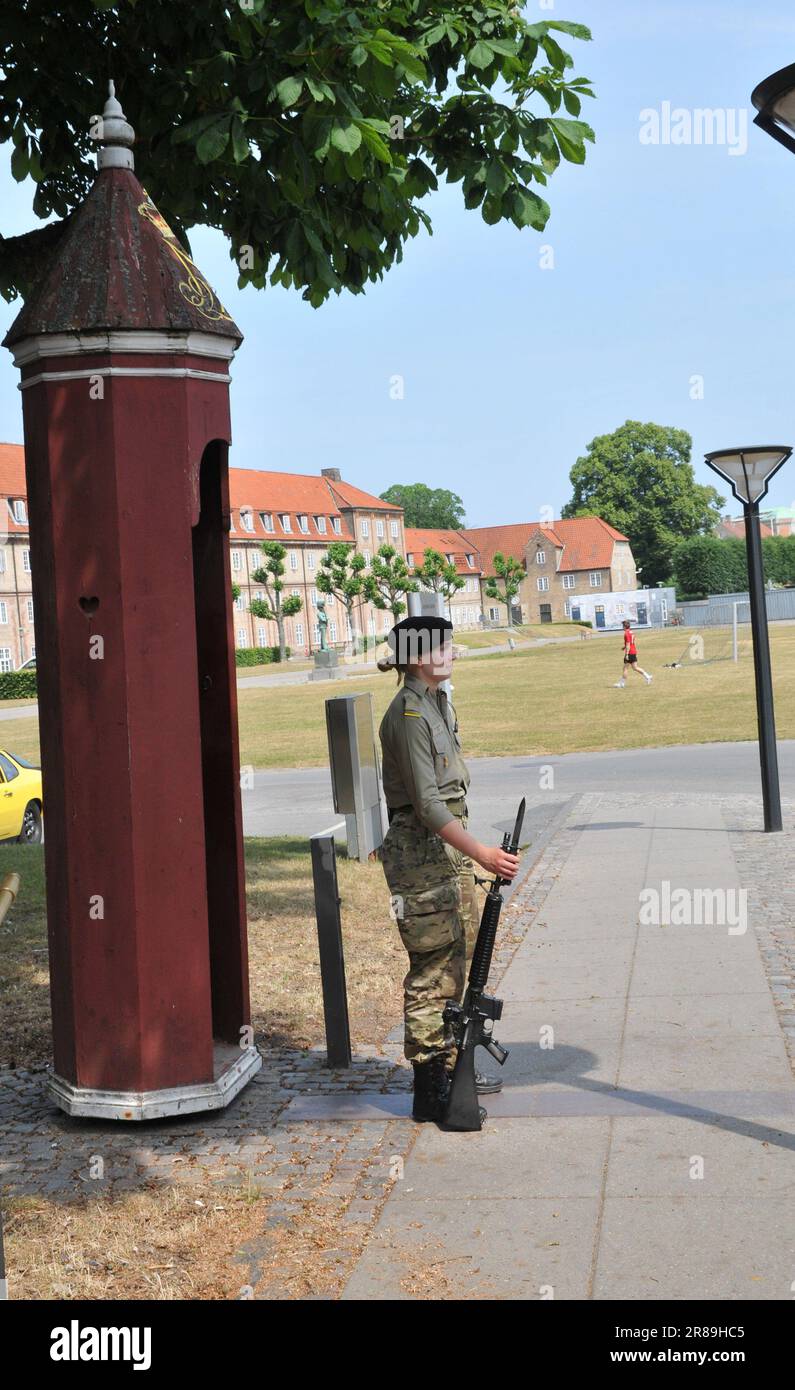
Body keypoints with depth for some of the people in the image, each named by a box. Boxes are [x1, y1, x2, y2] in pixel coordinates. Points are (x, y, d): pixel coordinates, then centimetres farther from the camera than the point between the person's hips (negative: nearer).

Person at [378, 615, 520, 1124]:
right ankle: (429, 1091, 3)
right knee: (432, 969, -5)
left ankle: (450, 1067, 28)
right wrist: (482, 853, -27)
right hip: (421, 851, -10)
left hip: (450, 846, 10)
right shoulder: (409, 715, -17)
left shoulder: (439, 704, 13)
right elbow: (427, 804, -23)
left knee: (455, 964, 16)